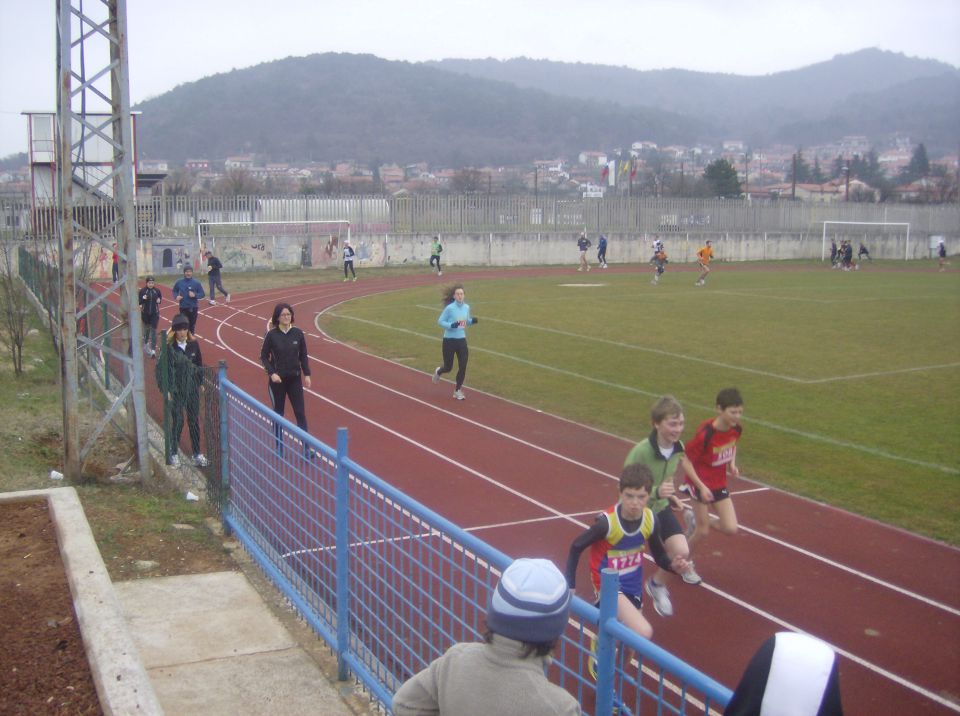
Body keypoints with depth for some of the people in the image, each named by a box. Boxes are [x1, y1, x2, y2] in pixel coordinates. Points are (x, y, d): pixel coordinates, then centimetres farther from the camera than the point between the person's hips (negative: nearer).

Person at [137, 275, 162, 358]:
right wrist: (143, 299, -24)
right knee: (146, 329, 16)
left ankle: (153, 349, -8)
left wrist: (159, 300, -9)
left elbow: (160, 298, 12)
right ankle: (146, 343, 42)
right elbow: (139, 302, -5)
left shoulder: (157, 290, -2)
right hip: (145, 313, 0)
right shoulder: (142, 291, -6)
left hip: (155, 313, 0)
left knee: (153, 330, -6)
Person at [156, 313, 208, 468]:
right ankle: (174, 453, 16)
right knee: (177, 423, 0)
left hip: (192, 388, 4)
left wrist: (201, 382, 12)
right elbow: (162, 368, -9)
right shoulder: (169, 347, -11)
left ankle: (197, 454, 18)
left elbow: (199, 364, 12)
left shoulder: (193, 344, 1)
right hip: (176, 390, -4)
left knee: (194, 421, 9)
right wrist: (166, 390, -12)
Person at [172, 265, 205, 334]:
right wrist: (176, 296, -5)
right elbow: (175, 291, 16)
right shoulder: (179, 282, -1)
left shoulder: (196, 283, -6)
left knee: (192, 325, 7)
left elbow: (202, 294, -1)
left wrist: (195, 295, -19)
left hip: (193, 308, -1)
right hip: (183, 308, 1)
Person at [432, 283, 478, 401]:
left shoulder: (466, 307, 1)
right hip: (449, 340, -4)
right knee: (448, 367, 7)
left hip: (461, 340, 4)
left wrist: (472, 321, -7)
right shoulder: (449, 308, -14)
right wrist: (451, 325, -25)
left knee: (463, 367, -3)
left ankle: (458, 390, 14)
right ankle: (438, 372, 44)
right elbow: (440, 321, -9)